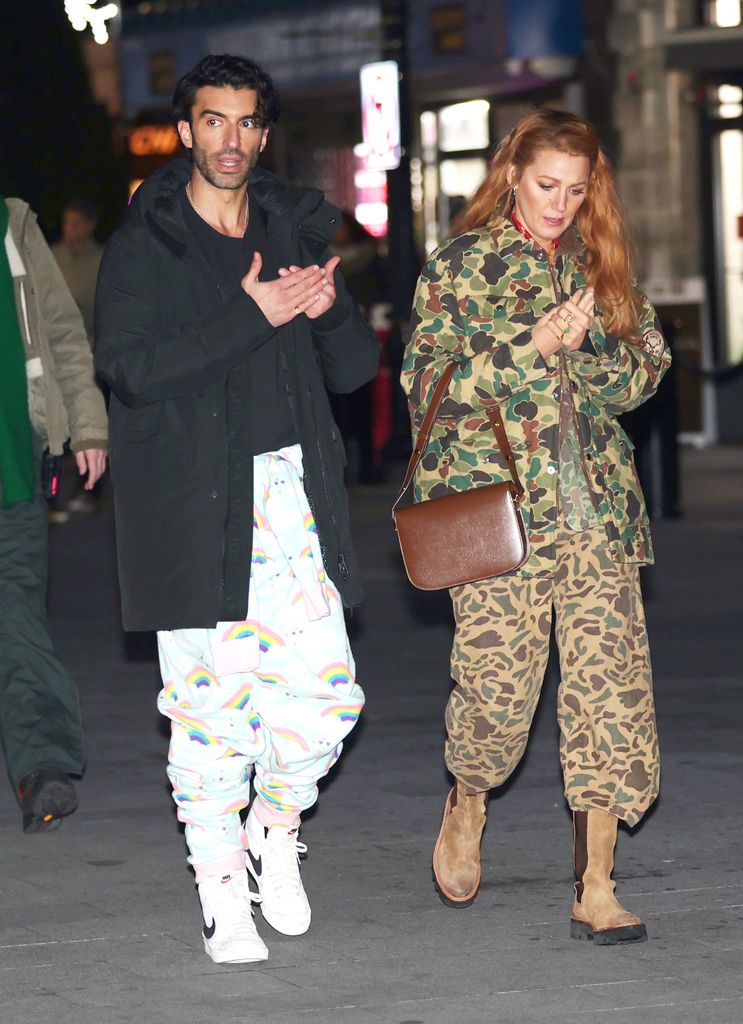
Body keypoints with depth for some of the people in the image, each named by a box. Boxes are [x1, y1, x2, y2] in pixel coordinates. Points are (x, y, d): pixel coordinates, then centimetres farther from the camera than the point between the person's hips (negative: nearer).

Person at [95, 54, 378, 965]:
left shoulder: (296, 232, 14)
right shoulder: (143, 247, 0)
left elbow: (354, 369, 15)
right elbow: (128, 367, -14)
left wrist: (329, 311, -8)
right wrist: (251, 316, -18)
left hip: (293, 495, 4)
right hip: (193, 505, -4)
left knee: (326, 691, -3)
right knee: (211, 703, -4)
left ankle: (275, 826, 24)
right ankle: (222, 895, 9)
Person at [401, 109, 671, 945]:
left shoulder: (600, 265, 15)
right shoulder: (462, 263, 3)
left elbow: (647, 368, 10)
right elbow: (427, 380, -5)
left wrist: (583, 347, -10)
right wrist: (533, 346, -13)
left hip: (597, 508, 3)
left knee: (611, 686, -5)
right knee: (499, 681, -5)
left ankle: (596, 891, -1)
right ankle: (467, 804, 29)